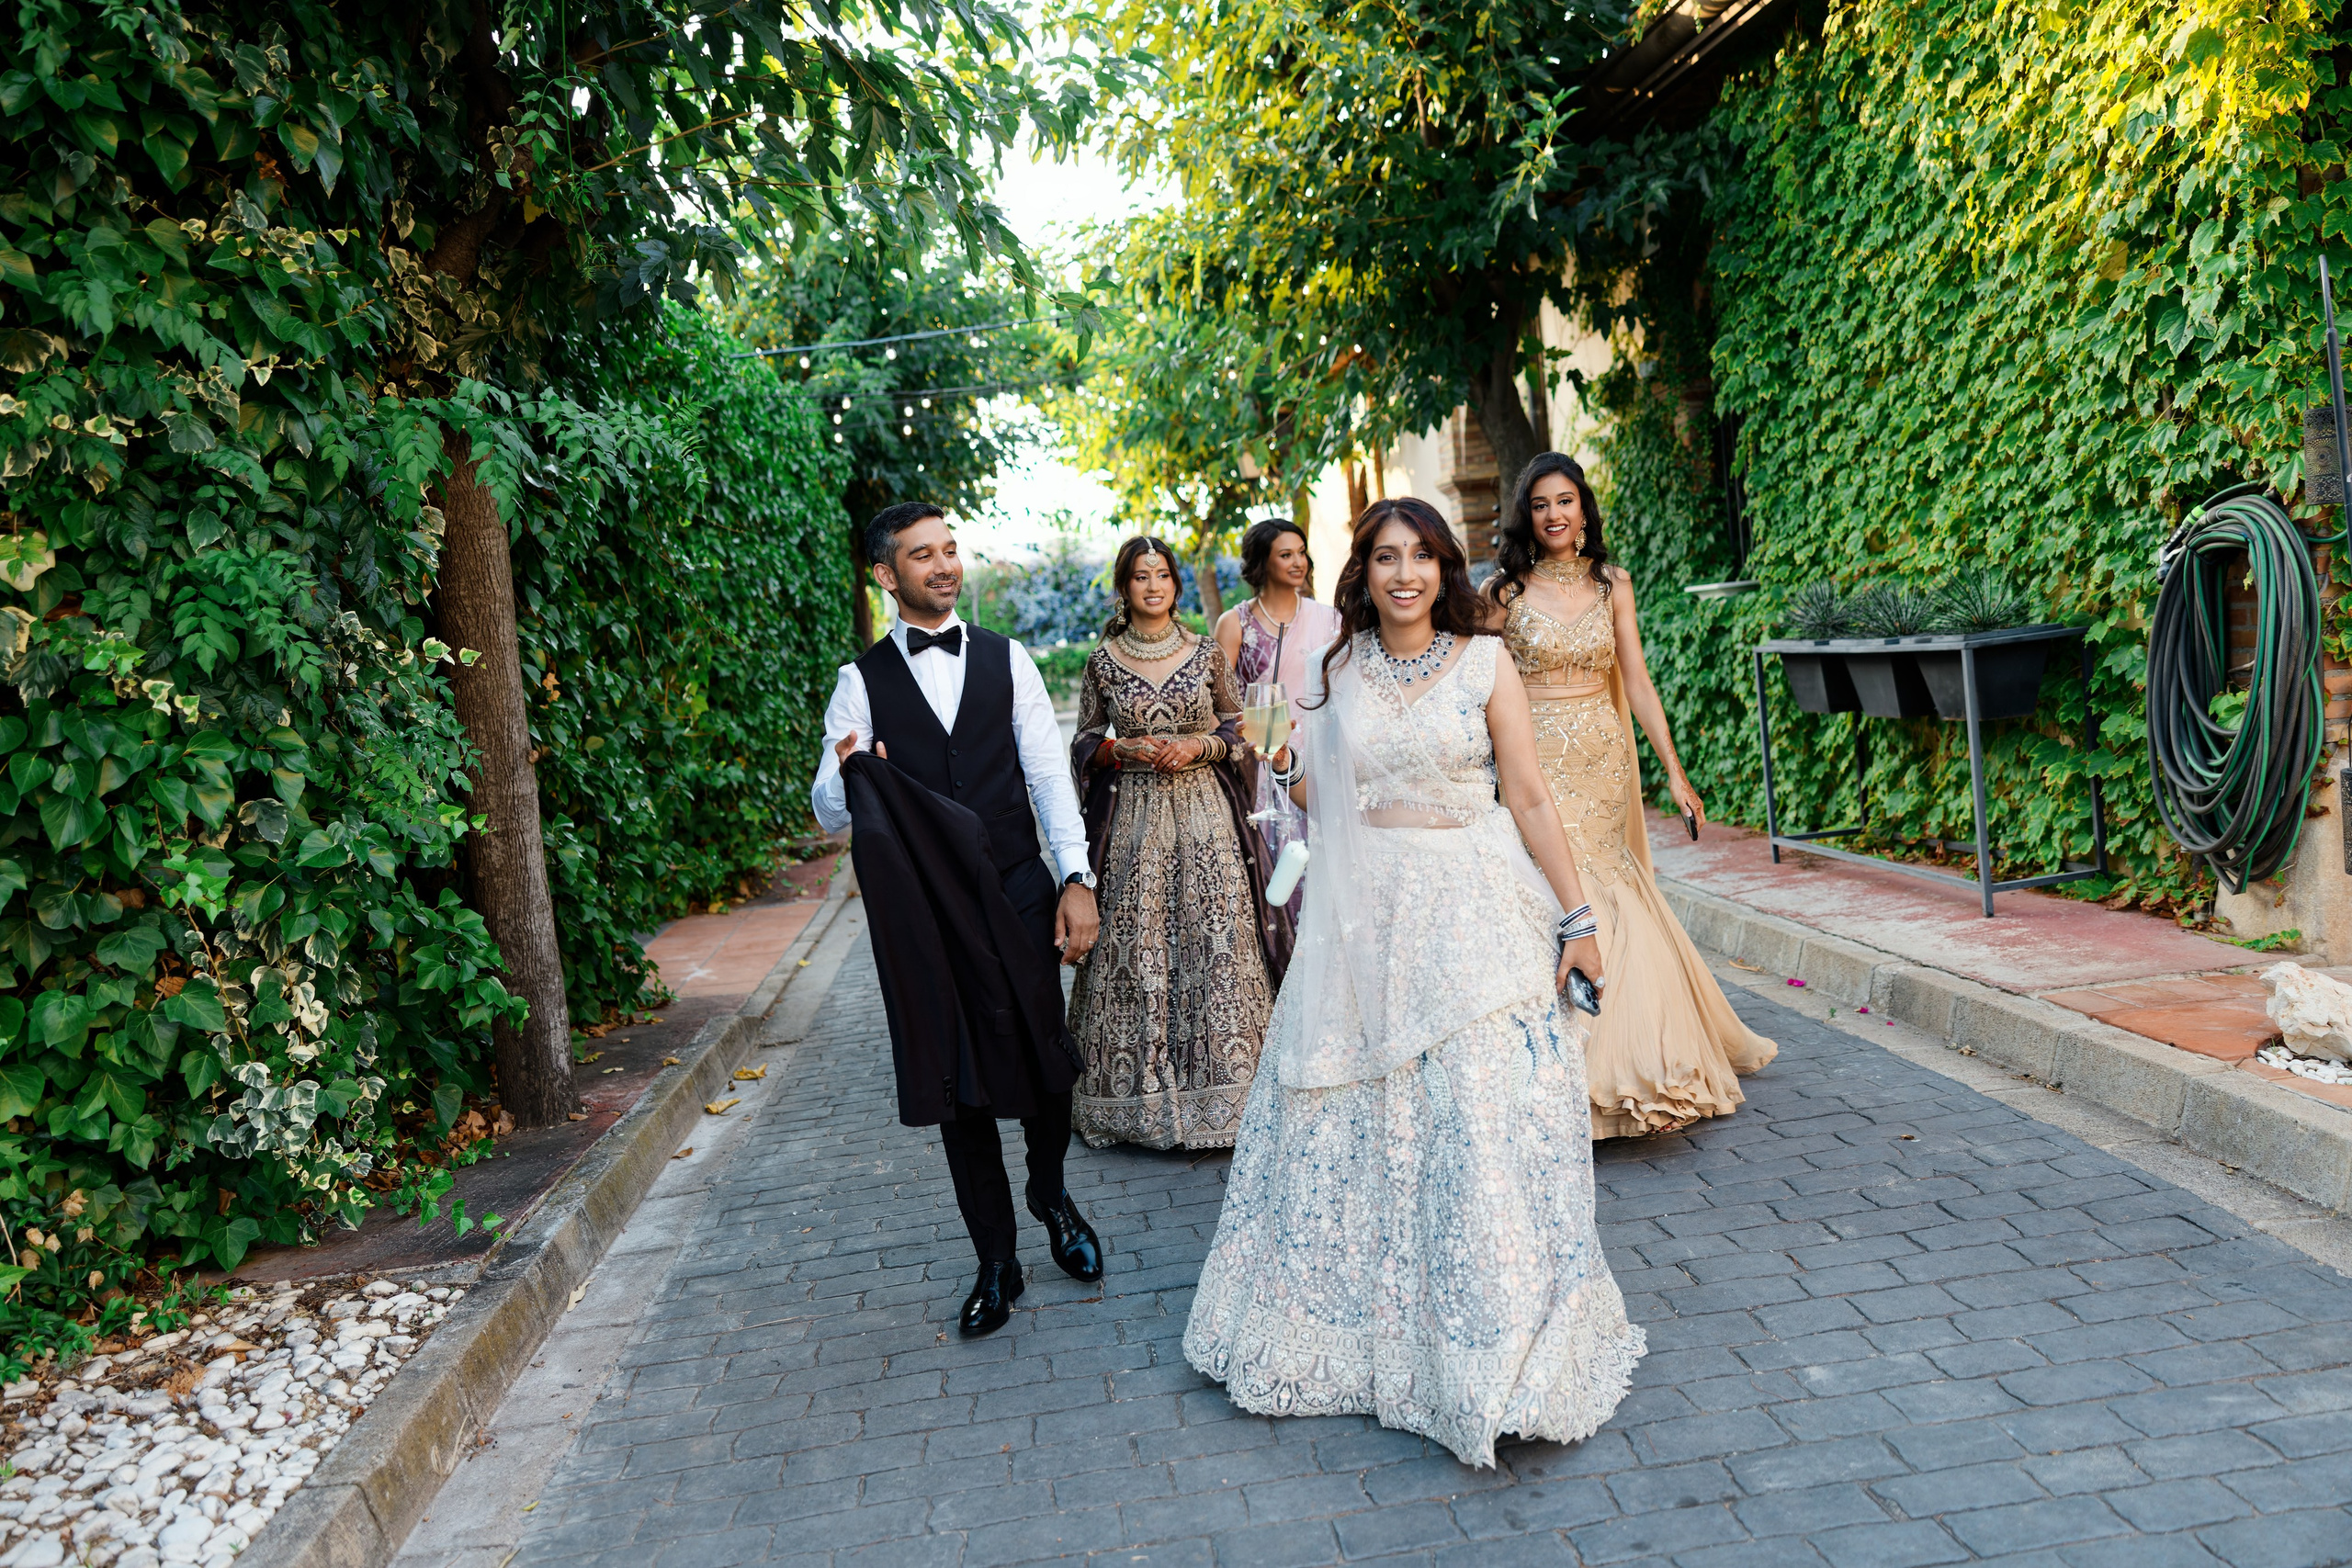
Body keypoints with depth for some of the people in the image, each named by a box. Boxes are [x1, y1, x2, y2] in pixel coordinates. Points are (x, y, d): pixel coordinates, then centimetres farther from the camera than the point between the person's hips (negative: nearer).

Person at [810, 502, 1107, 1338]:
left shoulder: (1007, 660, 5)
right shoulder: (862, 680, 2)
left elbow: (1049, 777, 2)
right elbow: (830, 812, 0)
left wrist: (1076, 878, -9)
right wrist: (847, 775, -23)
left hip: (1018, 892, 0)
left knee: (1046, 1064, 3)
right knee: (958, 1087, 8)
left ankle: (1051, 1196, 36)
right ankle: (996, 1261, 26)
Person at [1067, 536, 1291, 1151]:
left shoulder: (1205, 653, 4)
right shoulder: (1103, 661, 4)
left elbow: (1238, 730, 8)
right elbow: (1086, 743, 8)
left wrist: (1197, 746, -10)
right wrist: (1126, 750, -10)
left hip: (1205, 812, 0)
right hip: (1134, 818, 0)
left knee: (1216, 939, -1)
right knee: (1137, 945, 1)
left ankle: (1220, 1075, 12)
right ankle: (1146, 1090, 13)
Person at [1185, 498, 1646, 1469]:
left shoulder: (1484, 662, 0)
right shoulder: (1336, 672, 8)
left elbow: (1530, 798, -2)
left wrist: (1576, 920, -6)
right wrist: (1286, 768, -3)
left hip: (1473, 917, -3)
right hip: (1364, 921, 3)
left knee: (1483, 1127, -3)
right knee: (1349, 1128, 10)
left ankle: (1495, 1346, 14)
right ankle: (1350, 1326, 30)